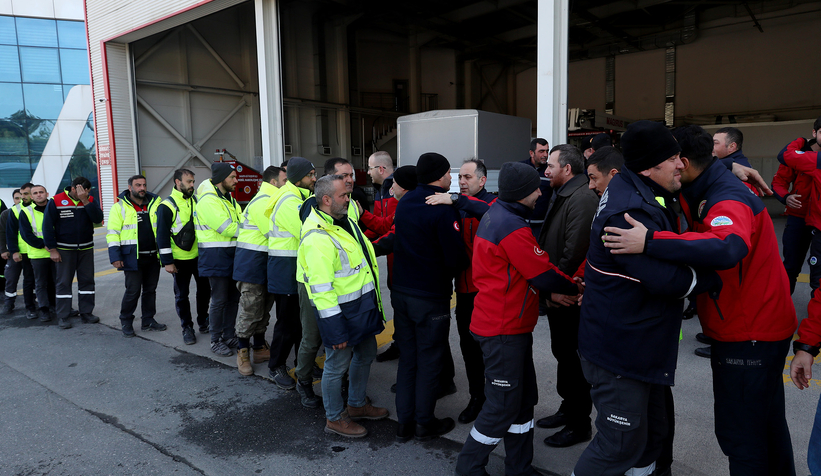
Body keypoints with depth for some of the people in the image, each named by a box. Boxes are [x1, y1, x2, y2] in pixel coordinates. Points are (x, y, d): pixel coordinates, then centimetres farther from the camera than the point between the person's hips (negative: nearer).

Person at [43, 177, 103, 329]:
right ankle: (62, 316, 9)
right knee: (63, 282, 2)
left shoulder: (91, 201, 0)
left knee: (87, 280, 6)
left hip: (86, 249, 3)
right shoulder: (56, 201, -8)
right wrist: (52, 249, -8)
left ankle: (86, 312, 16)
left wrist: (85, 201, -23)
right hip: (64, 249, -3)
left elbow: (98, 219, -17)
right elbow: (47, 226, -6)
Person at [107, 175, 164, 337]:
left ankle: (148, 320, 23)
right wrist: (115, 256, -11)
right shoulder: (120, 207, -1)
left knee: (150, 289, 11)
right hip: (132, 257, -4)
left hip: (153, 257, 4)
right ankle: (126, 323, 14)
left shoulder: (155, 204, 10)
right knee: (132, 291, -2)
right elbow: (113, 233, -3)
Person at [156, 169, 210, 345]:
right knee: (182, 294, 5)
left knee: (204, 289, 12)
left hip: (200, 256, 5)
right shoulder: (167, 206, -9)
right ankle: (187, 327, 17)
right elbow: (162, 236, -9)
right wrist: (167, 262, -12)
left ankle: (203, 322, 29)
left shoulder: (196, 201, 8)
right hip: (180, 259, -5)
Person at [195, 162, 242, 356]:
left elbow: (239, 223, 12)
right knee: (219, 301, -2)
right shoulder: (208, 200, -16)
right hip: (216, 257, -9)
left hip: (232, 255, 9)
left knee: (233, 298, 14)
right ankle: (216, 341, 12)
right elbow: (227, 227, -22)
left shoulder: (228, 199, 16)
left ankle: (229, 335, 26)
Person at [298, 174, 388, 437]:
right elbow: (321, 290, -25)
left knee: (366, 355, 22)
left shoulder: (345, 221, 8)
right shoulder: (317, 237, -24)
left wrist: (374, 302, 21)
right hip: (341, 311, -10)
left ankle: (357, 405, 42)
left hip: (363, 305, 10)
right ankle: (334, 418, 27)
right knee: (337, 365, 6)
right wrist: (335, 330, -23)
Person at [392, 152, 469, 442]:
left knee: (407, 358, 15)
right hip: (431, 297, -6)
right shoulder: (443, 209, -18)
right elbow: (456, 258, -19)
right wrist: (452, 271, 2)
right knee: (429, 362, 8)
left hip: (401, 293, 7)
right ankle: (424, 423, 20)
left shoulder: (404, 203, 4)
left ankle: (404, 423, 23)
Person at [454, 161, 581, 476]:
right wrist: (576, 288, 0)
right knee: (503, 406, 2)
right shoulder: (513, 227, -21)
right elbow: (544, 273, -17)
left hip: (510, 325, 10)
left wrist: (552, 291, 5)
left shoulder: (496, 215, 11)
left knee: (524, 399, 17)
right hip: (504, 330, -10)